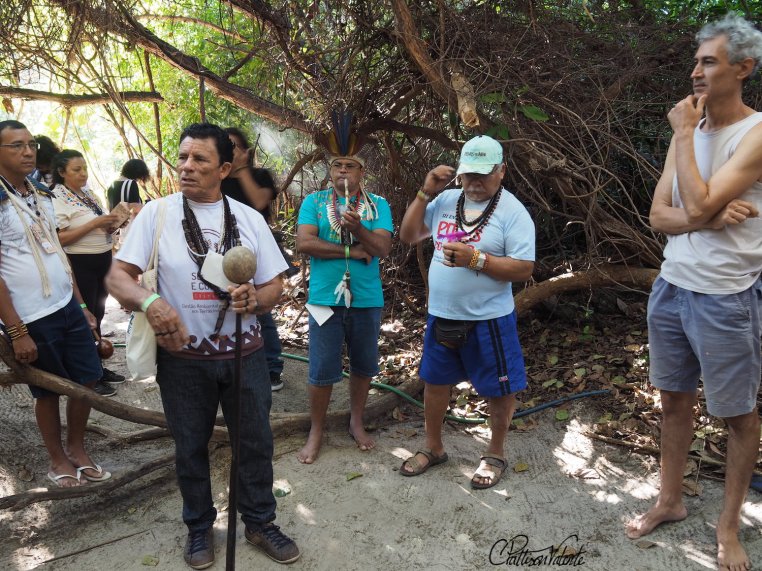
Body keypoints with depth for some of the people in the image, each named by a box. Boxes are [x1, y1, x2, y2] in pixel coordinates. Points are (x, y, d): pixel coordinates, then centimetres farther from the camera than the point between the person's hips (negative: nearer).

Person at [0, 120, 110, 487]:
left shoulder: (42, 197, 9)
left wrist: (81, 304, 14)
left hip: (68, 307, 6)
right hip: (31, 319, -6)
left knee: (86, 379, 11)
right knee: (49, 391, 9)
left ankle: (77, 448, 31)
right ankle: (57, 459, 29)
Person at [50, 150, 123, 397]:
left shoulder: (88, 194, 11)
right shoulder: (56, 198, -12)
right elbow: (59, 238, -20)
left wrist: (109, 226, 0)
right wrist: (94, 224, -23)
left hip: (103, 260, 8)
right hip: (80, 265, -8)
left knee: (98, 315, 16)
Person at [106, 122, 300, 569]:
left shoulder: (249, 218, 2)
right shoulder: (158, 213, -3)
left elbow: (275, 285, 3)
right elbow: (118, 275, -6)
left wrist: (255, 300, -20)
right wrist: (149, 301, -26)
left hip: (244, 353, 2)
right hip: (183, 356, -1)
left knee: (256, 441, 11)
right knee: (191, 447, 14)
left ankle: (260, 522, 33)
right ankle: (199, 527, 36)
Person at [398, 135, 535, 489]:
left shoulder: (513, 211, -11)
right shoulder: (445, 200, 4)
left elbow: (524, 269, -15)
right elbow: (408, 236, 4)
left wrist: (475, 259, -25)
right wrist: (425, 193, -6)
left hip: (488, 320, -4)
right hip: (441, 315, 5)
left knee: (499, 389, 9)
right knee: (434, 381, 17)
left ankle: (496, 454, 32)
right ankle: (433, 448, 37)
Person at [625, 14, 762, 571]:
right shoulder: (689, 132, 9)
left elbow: (697, 205, -23)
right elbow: (659, 215, 3)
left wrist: (684, 135, -12)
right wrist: (711, 217, -16)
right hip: (671, 288, 7)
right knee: (674, 401, 16)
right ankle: (670, 500, 32)